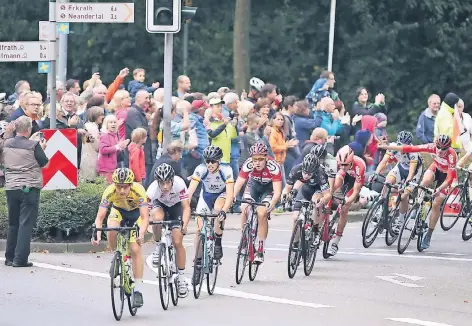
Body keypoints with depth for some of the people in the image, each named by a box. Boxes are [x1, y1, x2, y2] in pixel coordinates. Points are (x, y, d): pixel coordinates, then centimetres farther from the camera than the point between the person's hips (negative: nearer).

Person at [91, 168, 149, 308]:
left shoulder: (138, 190, -36)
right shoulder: (110, 191, -32)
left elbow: (145, 217, -39)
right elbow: (100, 217, -34)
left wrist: (141, 234, -57)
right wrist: (97, 235, -50)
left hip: (136, 212, -1)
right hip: (118, 211, 1)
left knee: (136, 249, -15)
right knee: (111, 230, -33)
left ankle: (138, 290, -9)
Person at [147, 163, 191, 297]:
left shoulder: (179, 183, -35)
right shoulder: (153, 188, -35)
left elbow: (186, 207, -35)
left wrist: (184, 225, -51)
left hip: (176, 206, 0)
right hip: (160, 204, 0)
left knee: (177, 242, -11)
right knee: (157, 218, -36)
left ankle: (181, 278, 3)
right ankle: (158, 249, -10)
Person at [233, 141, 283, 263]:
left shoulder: (273, 167, -35)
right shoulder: (248, 165, -29)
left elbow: (277, 191, -38)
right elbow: (238, 184, -30)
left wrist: (272, 203, -57)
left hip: (269, 187, -3)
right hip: (254, 185, 3)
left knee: (262, 214, -21)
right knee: (244, 210, -18)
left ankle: (261, 251, -12)